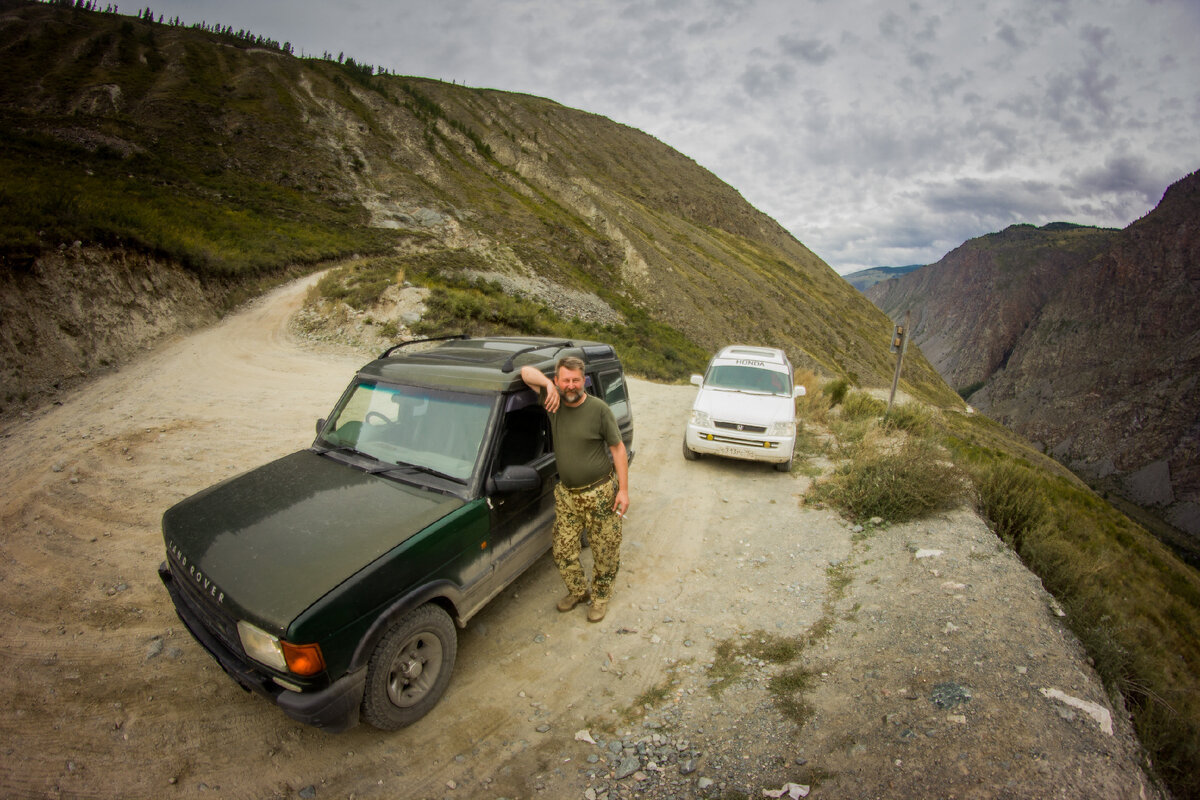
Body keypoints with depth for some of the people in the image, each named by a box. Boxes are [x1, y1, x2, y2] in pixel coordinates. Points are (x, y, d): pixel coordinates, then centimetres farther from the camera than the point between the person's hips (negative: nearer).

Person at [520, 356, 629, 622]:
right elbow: (526, 371, -3)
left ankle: (600, 597, 33)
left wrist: (623, 489, -11)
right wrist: (547, 384, -22)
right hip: (566, 494, 4)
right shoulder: (553, 402, -4)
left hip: (600, 494, -4)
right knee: (563, 551, 13)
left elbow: (618, 448, -8)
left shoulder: (599, 409, -13)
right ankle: (578, 591, 38)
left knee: (605, 552, 9)